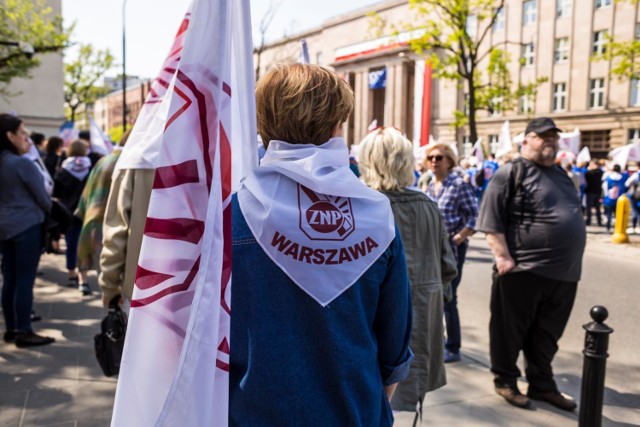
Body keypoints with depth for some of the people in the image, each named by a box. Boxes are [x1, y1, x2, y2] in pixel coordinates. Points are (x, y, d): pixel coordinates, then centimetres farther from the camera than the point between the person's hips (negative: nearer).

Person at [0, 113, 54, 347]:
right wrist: (51, 213, 11)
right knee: (25, 280, -3)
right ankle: (24, 332, 1)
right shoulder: (22, 163, -14)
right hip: (27, 226, -8)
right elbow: (43, 198, -8)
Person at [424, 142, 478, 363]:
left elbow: (474, 216, -13)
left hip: (452, 247, -7)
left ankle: (453, 348, 13)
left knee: (447, 297, -2)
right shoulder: (430, 186, 8)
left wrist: (457, 238, -19)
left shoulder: (459, 184, -12)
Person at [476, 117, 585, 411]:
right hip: (523, 269, -7)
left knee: (547, 334, 17)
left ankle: (542, 385, 31)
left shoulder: (561, 175, 18)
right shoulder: (511, 173, -5)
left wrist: (571, 261, 19)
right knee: (510, 330, 7)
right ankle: (505, 381, 24)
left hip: (563, 272, 7)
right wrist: (503, 257, -19)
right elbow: (492, 220, -12)